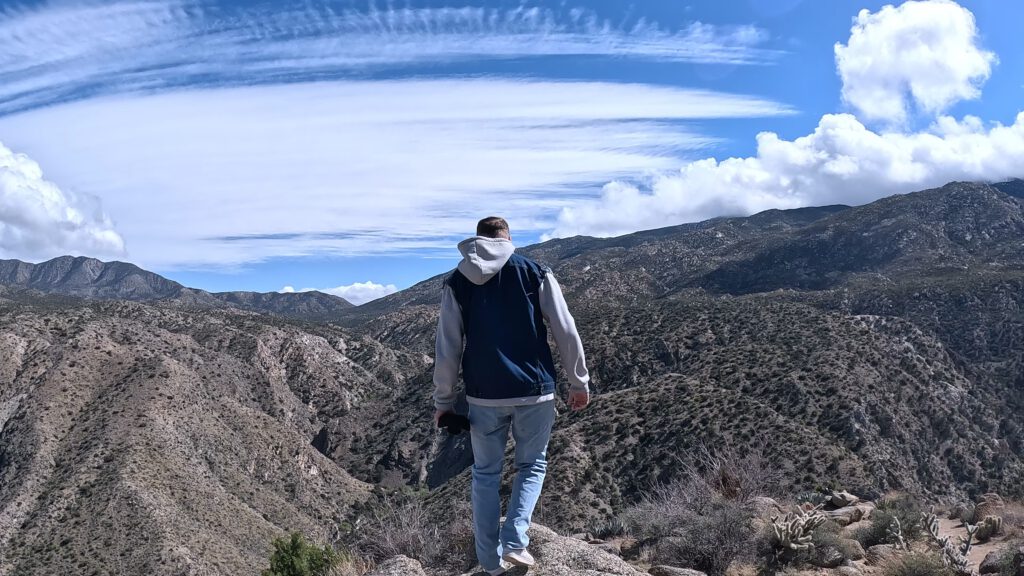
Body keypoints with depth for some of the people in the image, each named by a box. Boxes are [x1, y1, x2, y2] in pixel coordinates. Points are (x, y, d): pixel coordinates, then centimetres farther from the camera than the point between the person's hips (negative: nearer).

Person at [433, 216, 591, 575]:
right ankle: (514, 541, 2)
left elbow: (447, 348, 1)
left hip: (483, 396, 1)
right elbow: (566, 332, -3)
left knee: (485, 473, 15)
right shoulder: (535, 273, 0)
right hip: (534, 391, -1)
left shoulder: (456, 282, 3)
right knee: (532, 465, 18)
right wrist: (579, 382, 6)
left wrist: (443, 401, 7)